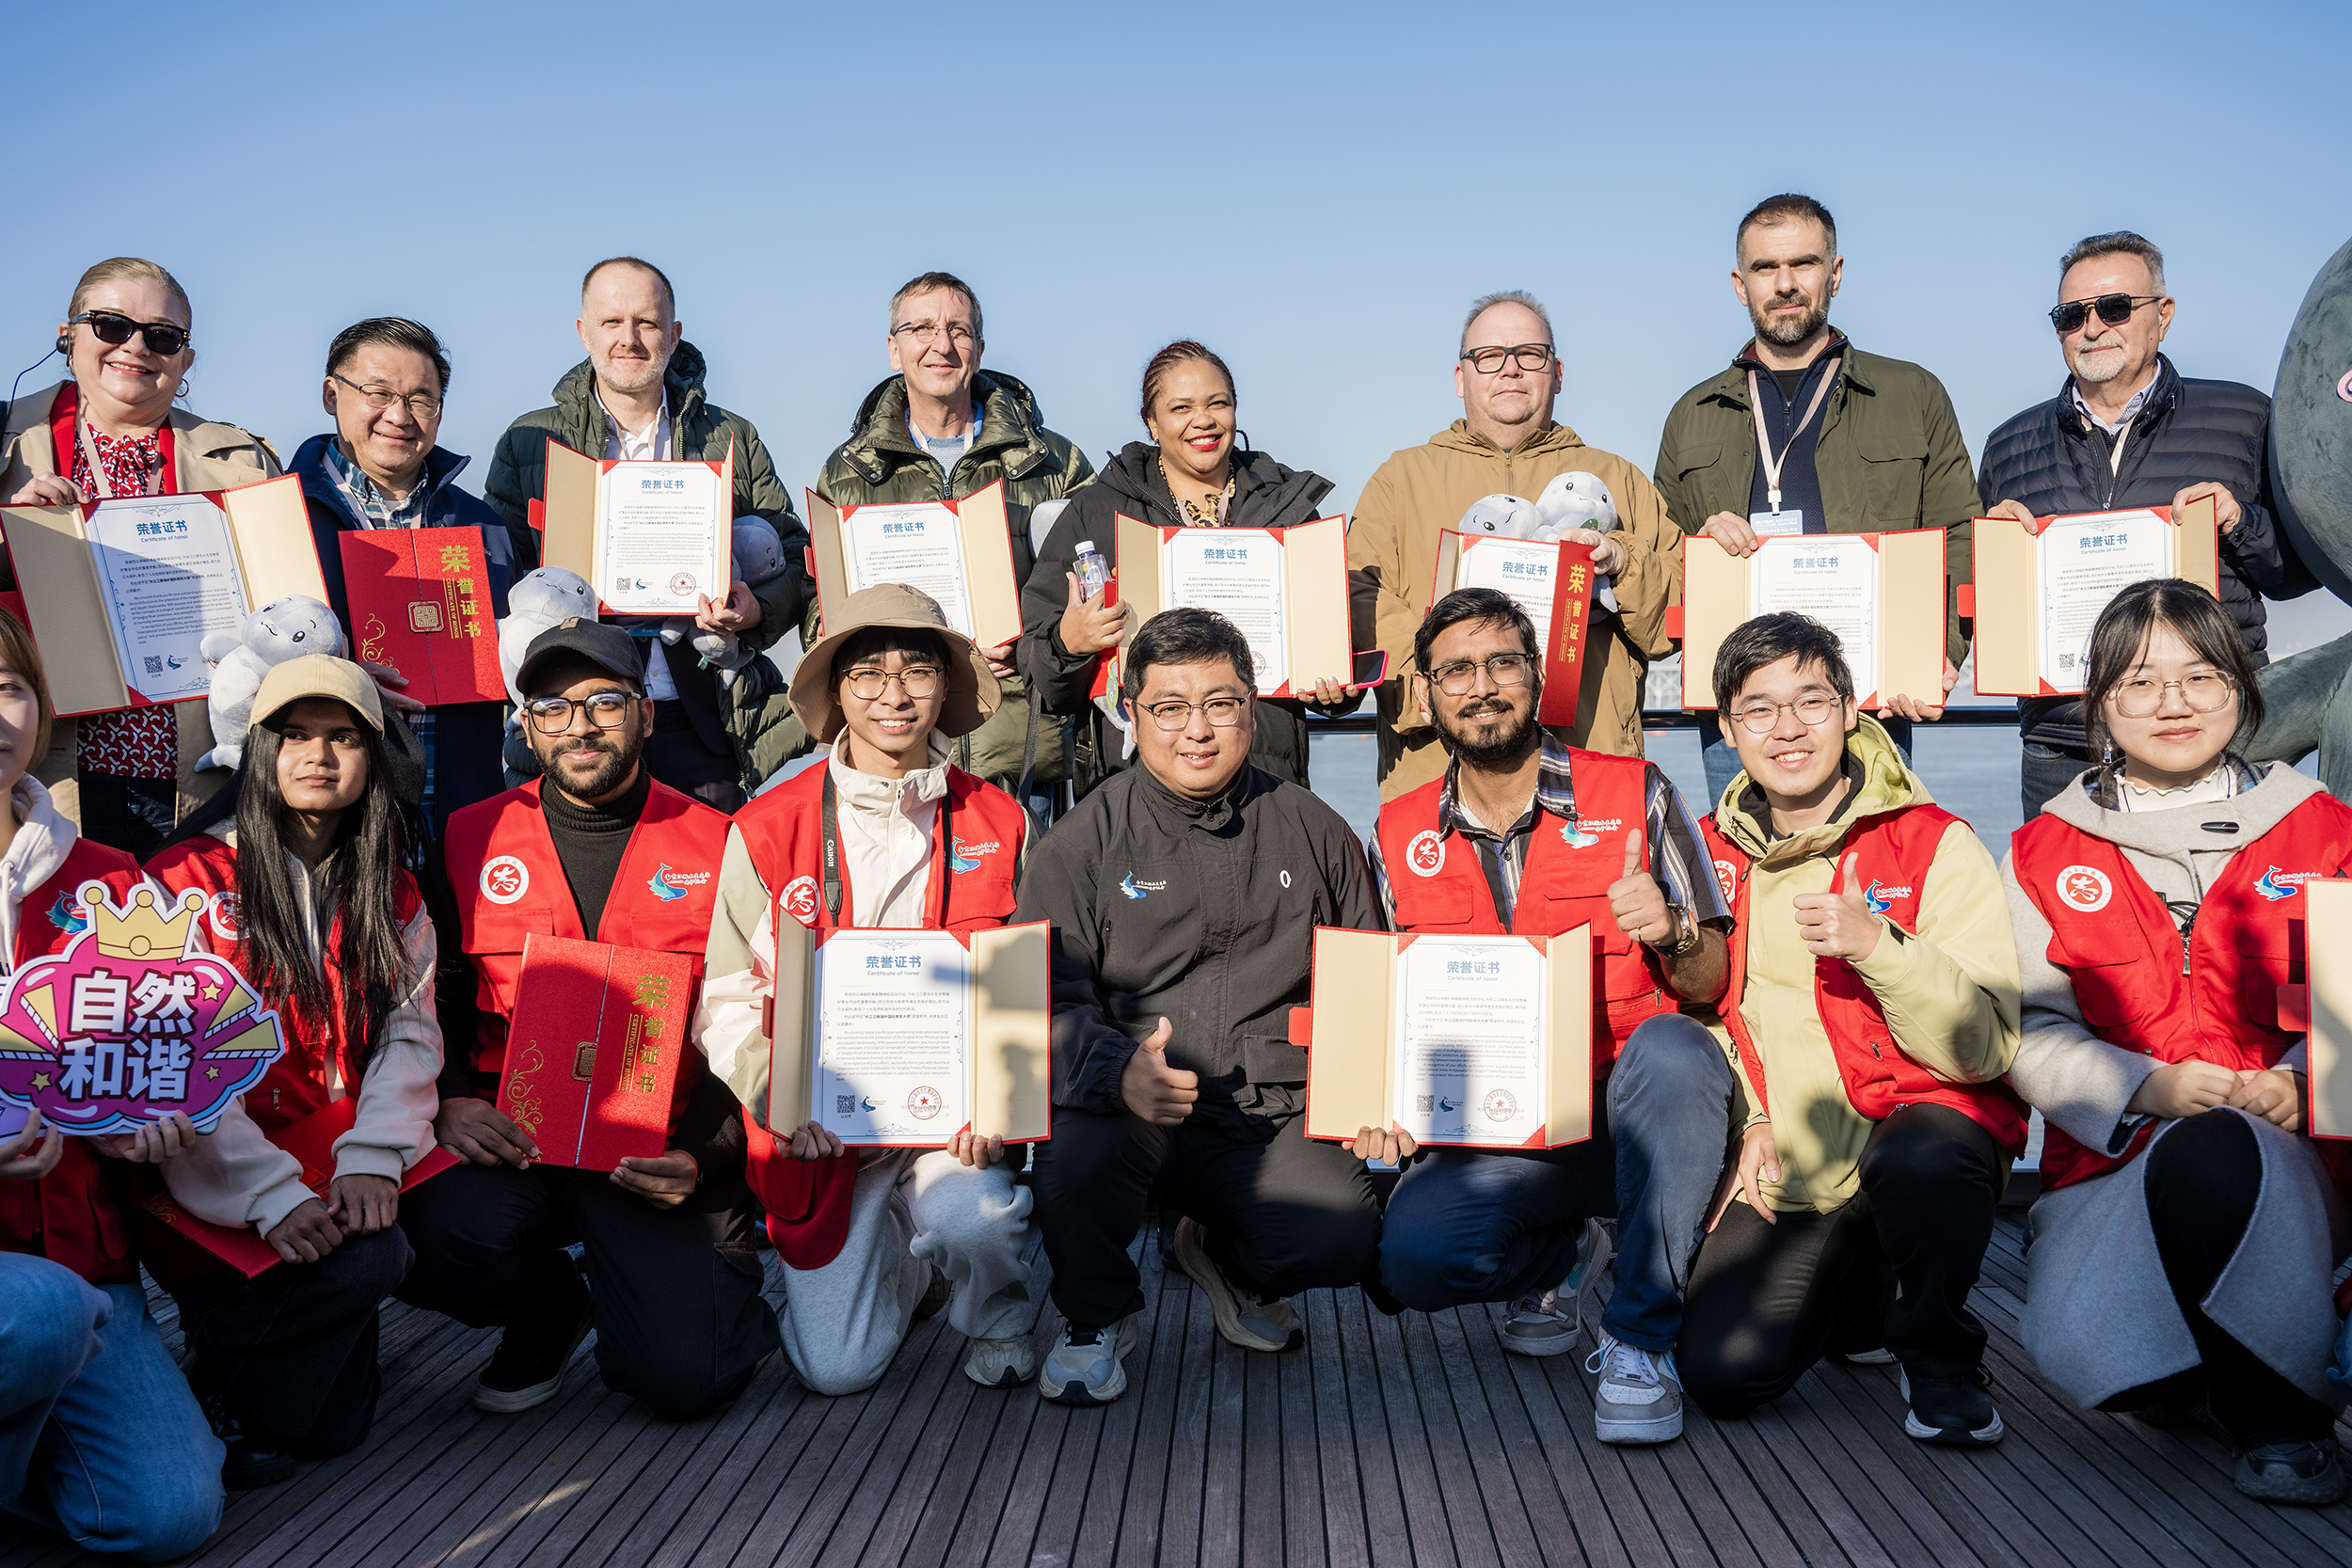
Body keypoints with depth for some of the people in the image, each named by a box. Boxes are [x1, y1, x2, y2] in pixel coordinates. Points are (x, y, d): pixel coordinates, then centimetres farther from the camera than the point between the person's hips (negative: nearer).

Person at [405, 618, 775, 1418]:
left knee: (684, 1374, -20)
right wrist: (446, 1103, -7)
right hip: (506, 1137, 2)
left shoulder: (715, 846, 3)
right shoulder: (473, 840, 8)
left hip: (661, 1150, -2)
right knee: (439, 1231, -30)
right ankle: (548, 1313, 7)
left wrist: (707, 1154, -11)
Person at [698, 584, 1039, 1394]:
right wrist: (774, 1093, -16)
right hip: (821, 1127, 0)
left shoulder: (999, 823, 2)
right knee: (836, 1366, -7)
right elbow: (726, 998, 1)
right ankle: (902, 1267, 29)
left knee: (973, 1221, -32)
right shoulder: (767, 828, -2)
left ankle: (995, 1319, 7)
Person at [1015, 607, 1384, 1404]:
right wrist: (1119, 1070, -28)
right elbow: (1045, 1003, -6)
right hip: (1128, 1118, -2)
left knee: (1343, 1240, -24)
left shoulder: (1314, 832, 11)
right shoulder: (1082, 843, 2)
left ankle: (1229, 1262, 17)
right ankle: (1097, 1317, 3)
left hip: (1275, 1123, 2)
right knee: (1076, 1153, -34)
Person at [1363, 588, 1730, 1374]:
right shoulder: (1398, 837, 8)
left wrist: (1669, 932, -21)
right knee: (1414, 1255, -26)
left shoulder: (1636, 793, 2)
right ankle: (1563, 1254, 9)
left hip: (1632, 1109, -1)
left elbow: (1709, 980, 2)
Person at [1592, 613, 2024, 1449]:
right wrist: (1743, 1116, -3)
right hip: (1781, 1171, 2)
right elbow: (1696, 1011, 14)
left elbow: (1985, 1047, -15)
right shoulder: (1709, 856, 6)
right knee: (1721, 1373, -22)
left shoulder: (1937, 844, -6)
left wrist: (1878, 946, -30)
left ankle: (1939, 1356, -8)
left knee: (1923, 1158, -37)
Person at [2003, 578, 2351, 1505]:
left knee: (2212, 1154, -40)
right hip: (2112, 1155, 1)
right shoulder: (2045, 853, 10)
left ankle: (2274, 1408, -16)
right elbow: (2032, 1032, 2)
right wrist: (2146, 1088, -16)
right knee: (2076, 1354, -28)